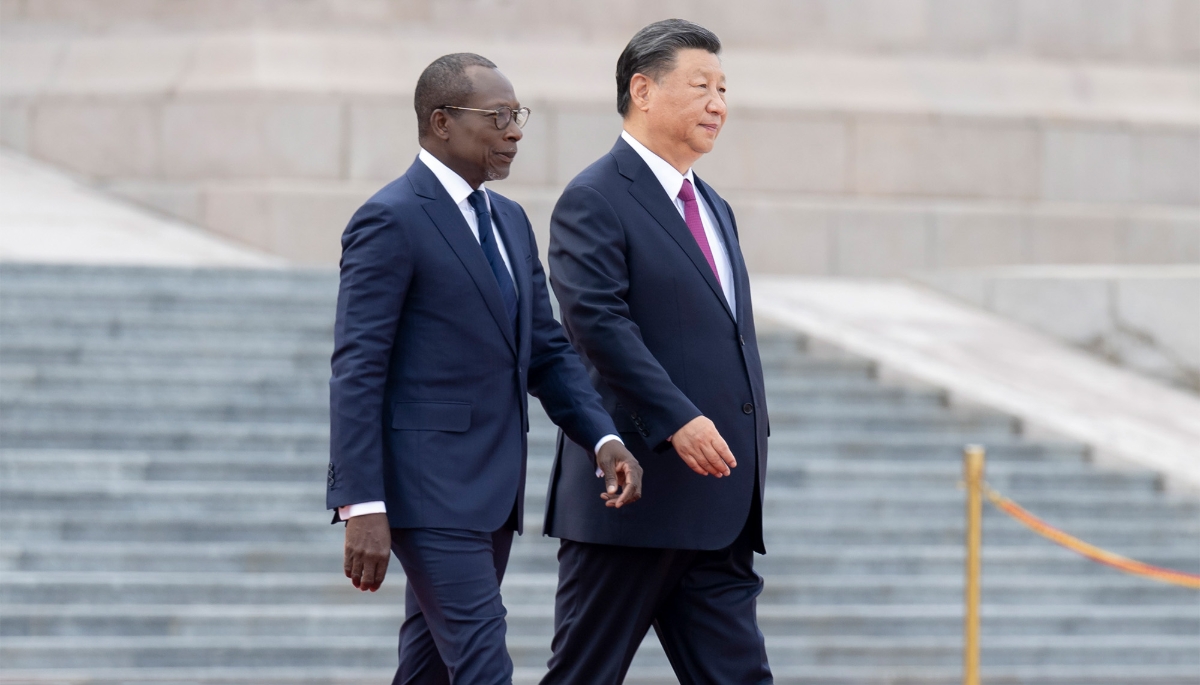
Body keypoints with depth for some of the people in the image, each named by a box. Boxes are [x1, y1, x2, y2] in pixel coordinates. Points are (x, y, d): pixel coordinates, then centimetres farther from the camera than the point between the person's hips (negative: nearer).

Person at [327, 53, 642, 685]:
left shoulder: (509, 221, 16)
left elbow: (547, 353, 18)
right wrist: (362, 508, -21)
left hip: (492, 490, 9)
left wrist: (603, 440, 0)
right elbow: (356, 372, -15)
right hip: (428, 490, -9)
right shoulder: (390, 221, -11)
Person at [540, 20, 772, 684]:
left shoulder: (713, 208, 20)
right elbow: (597, 321, -20)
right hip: (634, 497, -8)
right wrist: (676, 420, -28)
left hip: (716, 509, 8)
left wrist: (748, 467, 20)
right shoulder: (593, 201, -8)